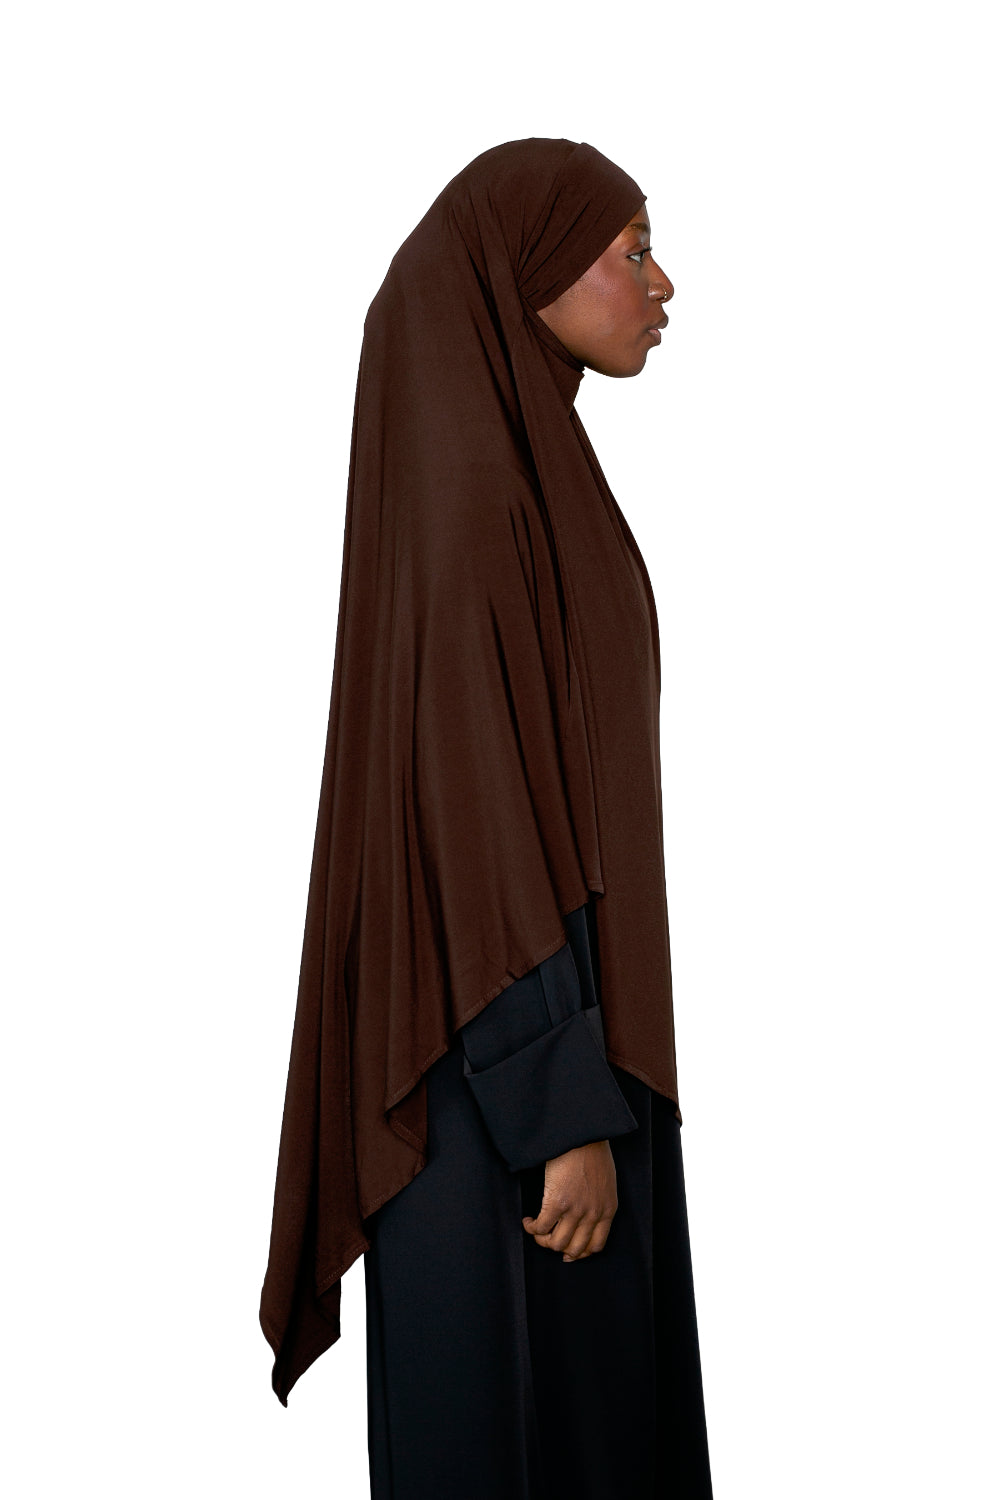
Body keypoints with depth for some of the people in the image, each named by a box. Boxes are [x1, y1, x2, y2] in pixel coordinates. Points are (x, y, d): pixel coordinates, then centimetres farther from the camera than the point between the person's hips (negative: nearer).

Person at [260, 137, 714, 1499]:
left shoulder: (501, 481, 10)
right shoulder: (468, 494, -21)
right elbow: (475, 809, -24)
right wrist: (570, 1117, -20)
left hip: (540, 993, 10)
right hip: (510, 1042, -10)